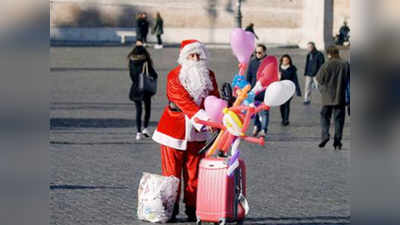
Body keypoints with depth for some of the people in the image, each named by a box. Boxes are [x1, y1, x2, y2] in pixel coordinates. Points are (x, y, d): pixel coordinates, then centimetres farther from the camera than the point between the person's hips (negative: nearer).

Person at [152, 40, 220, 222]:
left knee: (194, 173, 5)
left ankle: (192, 209, 11)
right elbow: (185, 102, -23)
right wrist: (205, 120, -34)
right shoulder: (174, 77, -13)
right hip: (174, 130, -4)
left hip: (197, 133, 4)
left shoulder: (208, 75, 4)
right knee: (171, 173, 1)